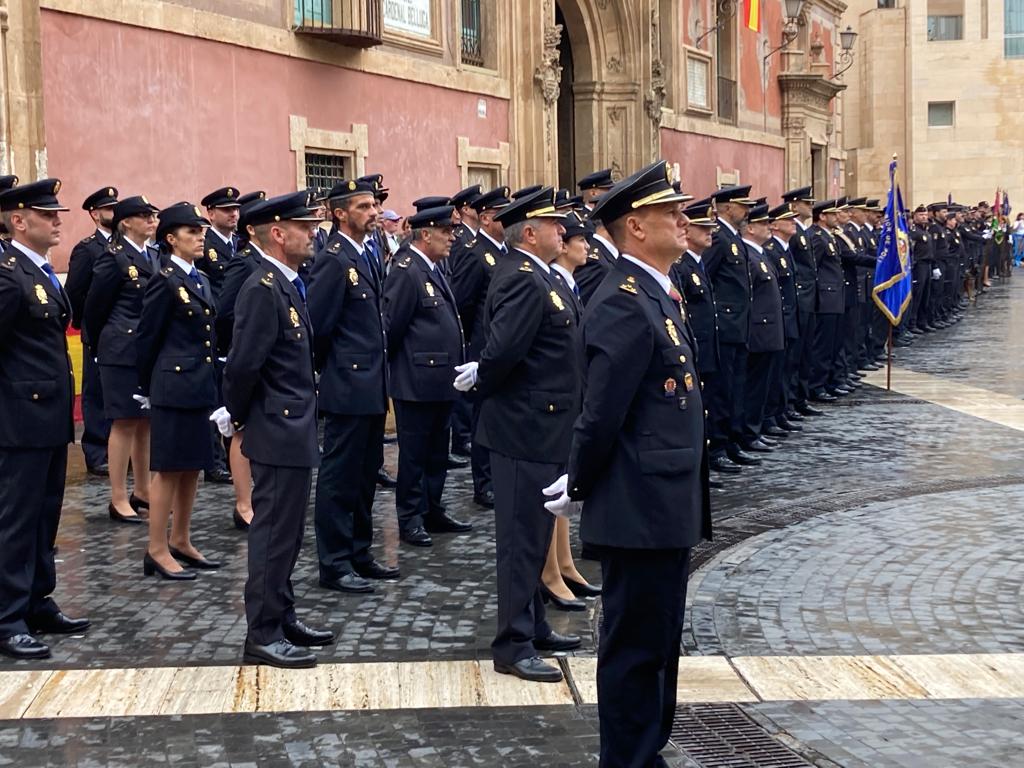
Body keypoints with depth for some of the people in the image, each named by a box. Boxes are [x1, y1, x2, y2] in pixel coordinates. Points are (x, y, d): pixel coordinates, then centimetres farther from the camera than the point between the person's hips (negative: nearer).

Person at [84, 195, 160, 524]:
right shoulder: (114, 258, -10)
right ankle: (118, 499, 3)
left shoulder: (152, 258, 13)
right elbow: (94, 307, -5)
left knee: (146, 422, 12)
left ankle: (142, 491, 22)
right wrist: (103, 345, 6)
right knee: (125, 422, -3)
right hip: (123, 351, -7)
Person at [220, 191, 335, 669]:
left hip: (294, 430, 10)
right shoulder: (263, 290, -18)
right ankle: (262, 635, 5)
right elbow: (243, 364, -23)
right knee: (274, 533, -3)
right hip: (278, 433, -10)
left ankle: (283, 620, 28)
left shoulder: (287, 286, 12)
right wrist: (236, 417, -9)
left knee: (284, 533, 17)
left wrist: (237, 414, 12)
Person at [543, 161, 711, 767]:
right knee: (635, 649, 3)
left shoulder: (656, 295, 12)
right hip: (643, 510, -10)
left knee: (660, 644, 19)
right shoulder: (625, 304, -19)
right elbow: (602, 415, -20)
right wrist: (579, 490, -8)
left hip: (668, 508, 10)